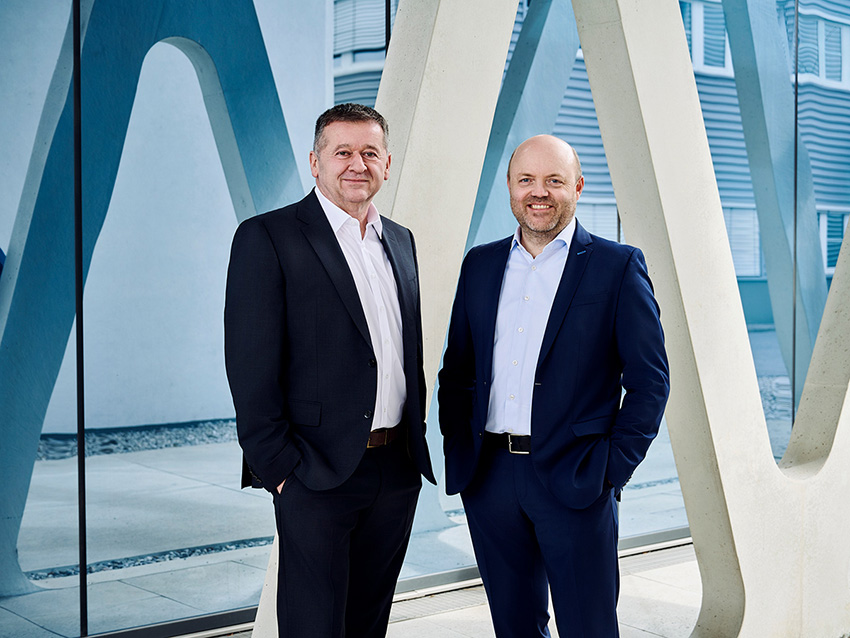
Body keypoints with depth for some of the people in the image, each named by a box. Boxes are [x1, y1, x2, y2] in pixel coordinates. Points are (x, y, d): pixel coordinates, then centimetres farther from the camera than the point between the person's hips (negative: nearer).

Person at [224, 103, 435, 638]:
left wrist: (417, 443, 13)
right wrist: (278, 467, -14)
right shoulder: (267, 237, -7)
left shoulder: (401, 241, 14)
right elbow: (250, 366, -11)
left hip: (398, 471, 6)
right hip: (318, 473, -6)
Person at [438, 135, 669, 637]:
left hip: (574, 482, -4)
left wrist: (612, 468, -9)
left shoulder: (618, 267, -3)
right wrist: (457, 451, 6)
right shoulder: (481, 265, 11)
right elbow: (457, 368, 15)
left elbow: (650, 380, -4)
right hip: (488, 477, 4)